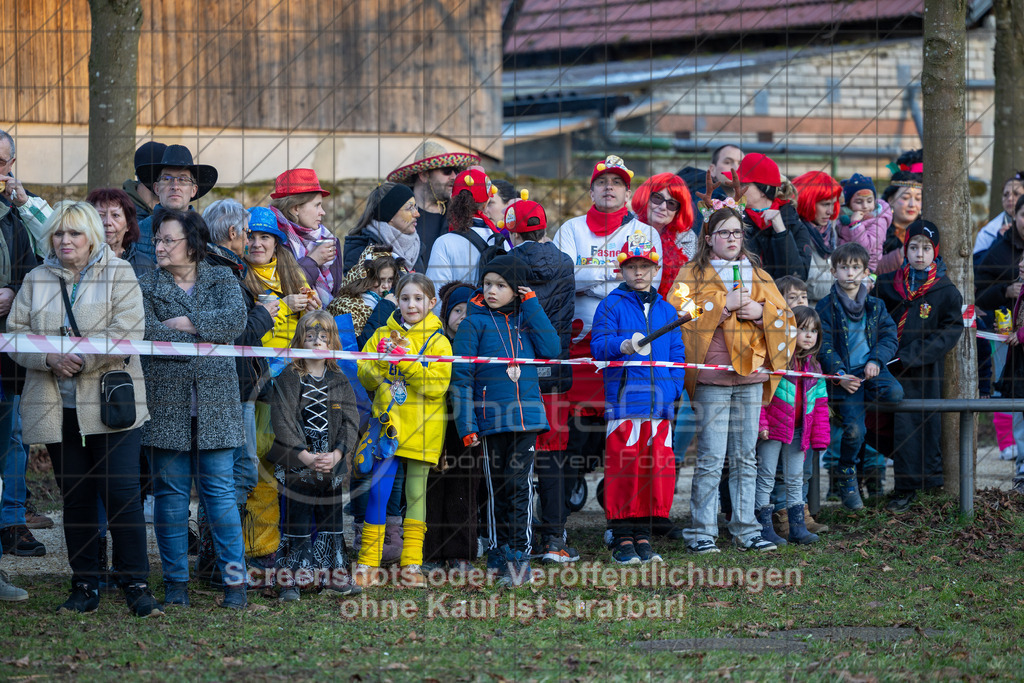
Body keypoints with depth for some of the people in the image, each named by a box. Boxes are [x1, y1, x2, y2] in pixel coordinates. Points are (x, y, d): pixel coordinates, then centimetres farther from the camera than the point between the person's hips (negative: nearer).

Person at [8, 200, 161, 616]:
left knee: (122, 494, -8)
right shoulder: (36, 281, 12)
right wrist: (51, 359, -12)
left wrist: (82, 359, -17)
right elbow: (16, 334, 6)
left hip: (110, 405, -4)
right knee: (75, 498, 8)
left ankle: (136, 585, -2)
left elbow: (127, 332, -11)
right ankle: (85, 586, 15)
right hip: (56, 407, 4)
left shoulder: (118, 275, 1)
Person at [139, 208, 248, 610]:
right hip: (167, 400, 0)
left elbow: (236, 319, -9)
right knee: (171, 492, 1)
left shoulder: (222, 280, 10)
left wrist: (184, 323, -10)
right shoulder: (146, 286, 8)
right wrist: (201, 339, -10)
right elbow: (146, 331, -9)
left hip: (215, 401, 0)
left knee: (219, 490, -2)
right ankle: (176, 583, 8)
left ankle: (235, 580, 1)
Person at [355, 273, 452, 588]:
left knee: (416, 493, 6)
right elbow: (363, 379, 6)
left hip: (421, 430, -1)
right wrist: (380, 360, -13)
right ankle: (368, 563, 1)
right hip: (387, 425, 1)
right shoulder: (382, 335, 10)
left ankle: (412, 563, 12)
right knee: (378, 492, -4)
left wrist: (405, 361, -18)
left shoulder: (437, 341, 1)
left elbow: (437, 384, -11)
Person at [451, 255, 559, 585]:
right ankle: (498, 553, 12)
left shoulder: (526, 319, 12)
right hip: (492, 418, -2)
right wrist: (466, 423, -9)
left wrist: (532, 306, -3)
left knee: (519, 484, -3)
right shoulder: (474, 323, 2)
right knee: (497, 487, 5)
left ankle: (518, 552, -1)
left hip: (527, 415, 2)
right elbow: (461, 376, -1)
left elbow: (551, 348, -5)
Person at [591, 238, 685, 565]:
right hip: (624, 401, -5)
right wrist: (624, 345, -30)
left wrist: (673, 388, 2)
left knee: (658, 469, 3)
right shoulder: (612, 305, 3)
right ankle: (622, 541, 1)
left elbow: (676, 353, 17)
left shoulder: (666, 311, 17)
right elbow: (599, 344, -10)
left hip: (659, 403, 5)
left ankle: (642, 536, 13)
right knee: (623, 469, -6)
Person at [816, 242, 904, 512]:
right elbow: (824, 346, -3)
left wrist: (876, 360, -11)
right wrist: (839, 375, -18)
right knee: (854, 429, -21)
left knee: (895, 393, -30)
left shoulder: (876, 306, 14)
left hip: (871, 370, 3)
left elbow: (889, 337, 9)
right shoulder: (825, 308, 3)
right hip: (844, 376, -3)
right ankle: (846, 475, 5)